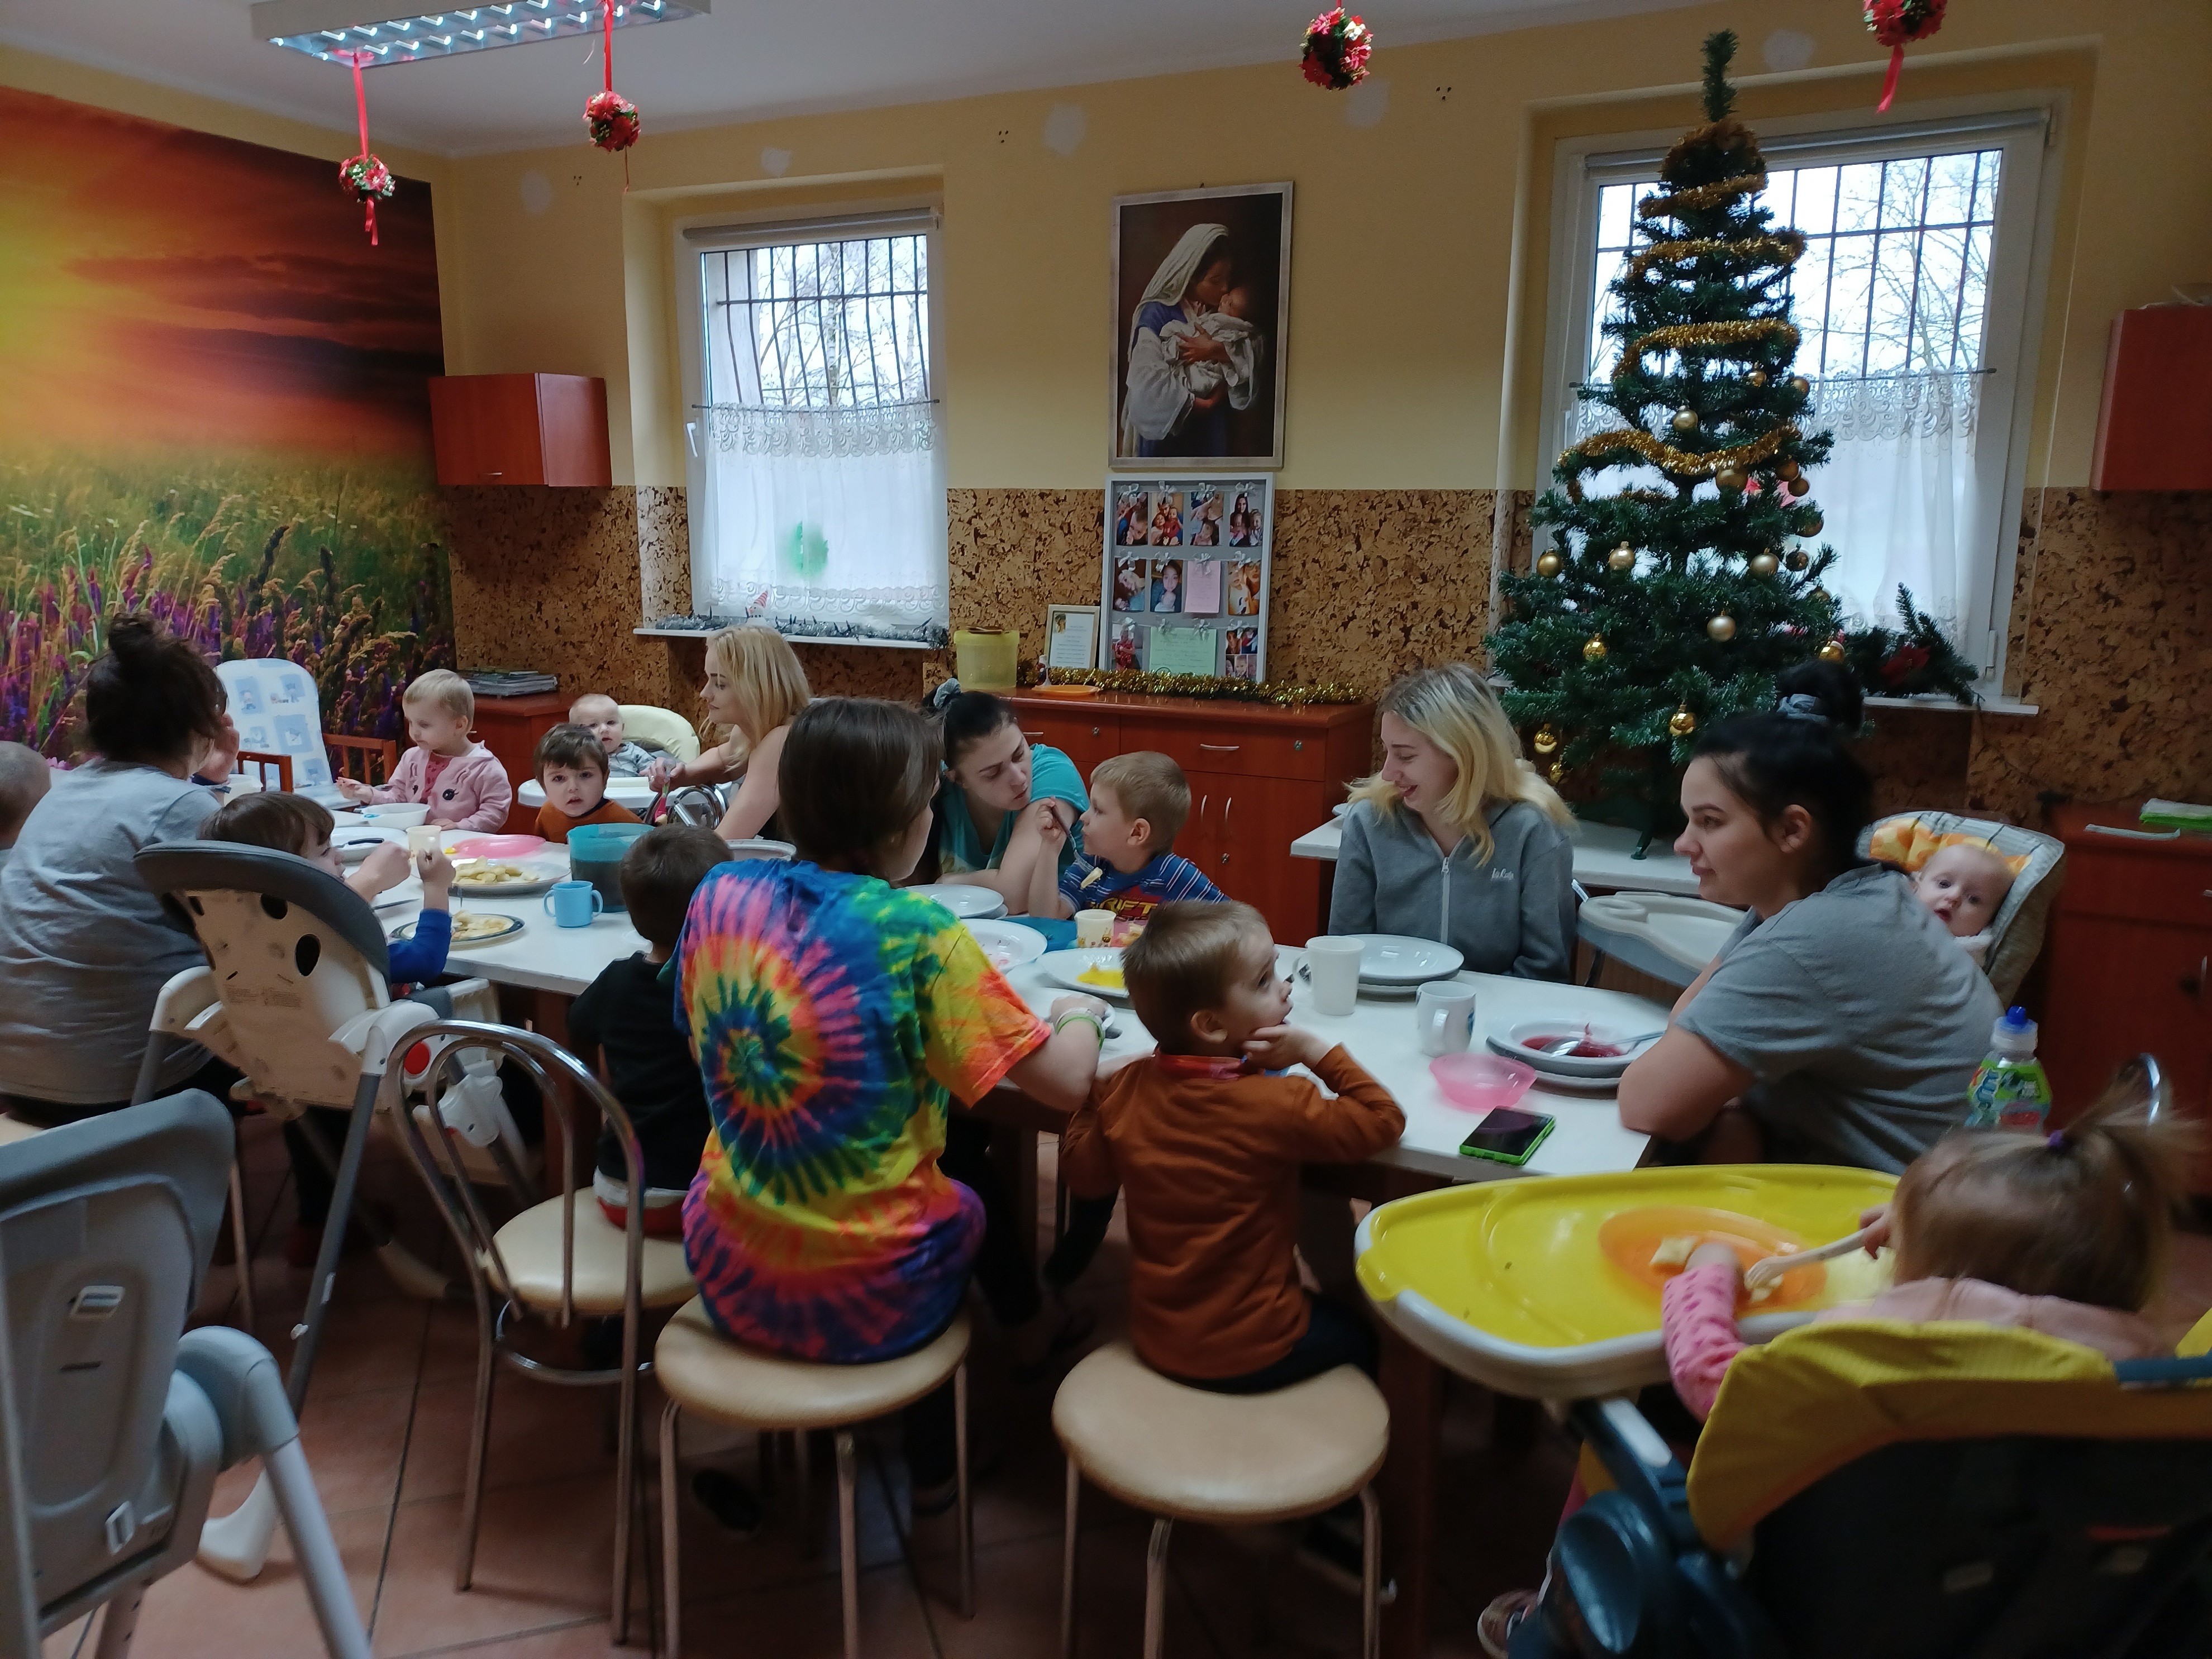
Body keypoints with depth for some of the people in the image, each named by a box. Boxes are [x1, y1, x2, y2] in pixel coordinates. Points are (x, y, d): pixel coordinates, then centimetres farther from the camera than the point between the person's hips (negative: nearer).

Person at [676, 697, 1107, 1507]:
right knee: (971, 1203, 30)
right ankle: (933, 1470, 53)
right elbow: (1067, 1082, -19)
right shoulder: (915, 929, -23)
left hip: (728, 1278, 5)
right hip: (862, 1298, -5)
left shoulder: (720, 895, -7)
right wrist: (1079, 1016, 4)